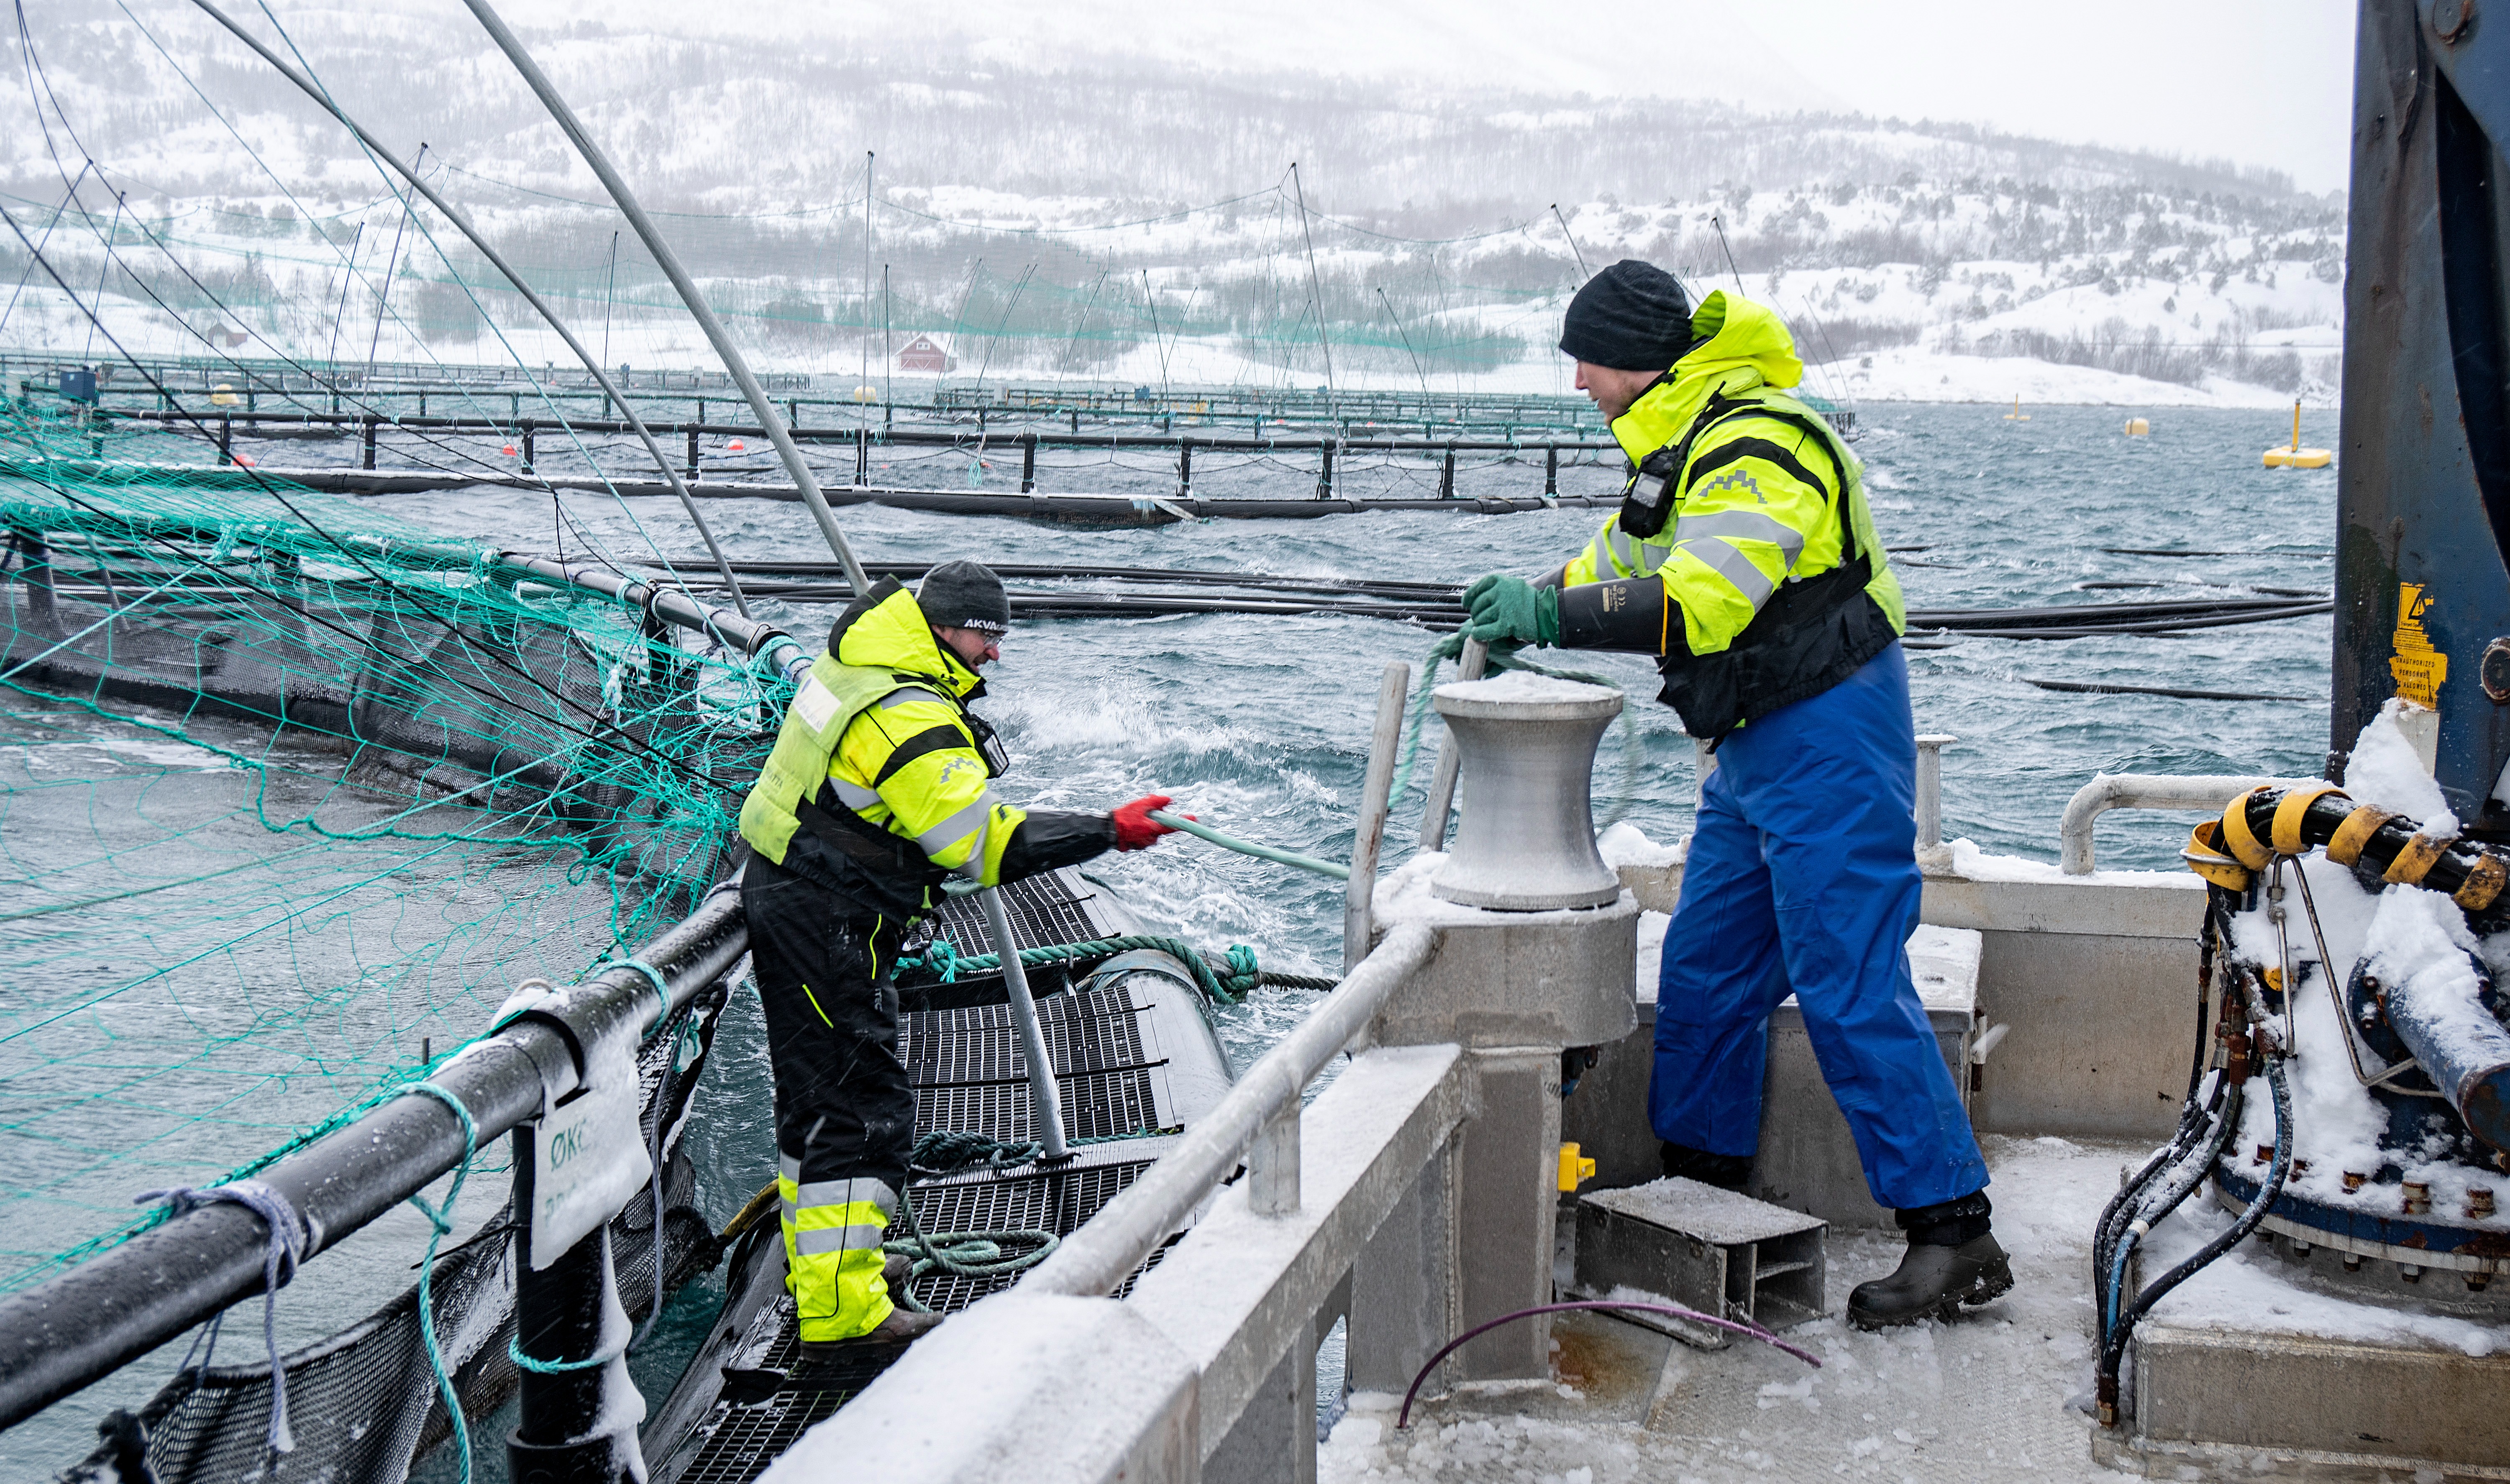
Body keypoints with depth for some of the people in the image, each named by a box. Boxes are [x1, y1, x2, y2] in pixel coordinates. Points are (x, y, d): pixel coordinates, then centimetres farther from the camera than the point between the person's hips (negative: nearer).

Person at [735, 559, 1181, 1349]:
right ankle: (838, 1307, -6)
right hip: (827, 926, -11)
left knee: (819, 1090, 21)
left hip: (779, 891, 11)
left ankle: (822, 1256, 35)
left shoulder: (861, 655, 6)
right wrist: (1109, 831, -28)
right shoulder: (912, 723, -25)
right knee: (862, 1104, -8)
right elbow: (984, 844, -29)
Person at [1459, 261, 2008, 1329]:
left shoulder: (1756, 448, -20)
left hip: (1827, 740, -10)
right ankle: (1702, 1188, 27)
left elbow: (1704, 599, -34)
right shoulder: (1681, 447, 14)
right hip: (1755, 748, 10)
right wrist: (1509, 618, 11)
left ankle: (1956, 1236, -5)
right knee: (1703, 972, 14)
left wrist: (1554, 616, -35)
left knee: (1850, 990, -11)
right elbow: (1618, 565, 25)